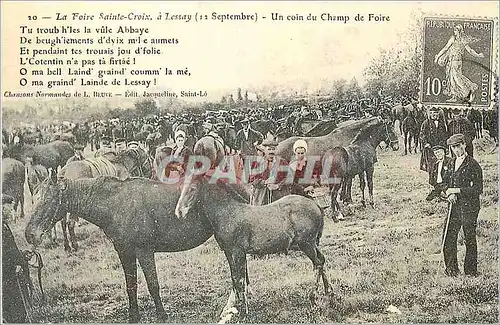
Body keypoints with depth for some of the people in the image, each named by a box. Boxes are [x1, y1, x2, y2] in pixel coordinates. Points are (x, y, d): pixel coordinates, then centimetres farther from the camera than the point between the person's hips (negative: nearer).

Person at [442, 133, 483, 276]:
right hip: (455, 205, 7)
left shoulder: (473, 165, -12)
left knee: (470, 239, 3)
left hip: (469, 206, -7)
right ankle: (451, 269, 18)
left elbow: (478, 190, -14)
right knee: (449, 237, 6)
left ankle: (471, 272, 15)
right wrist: (450, 193, 2)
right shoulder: (453, 163, 12)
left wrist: (457, 191, -17)